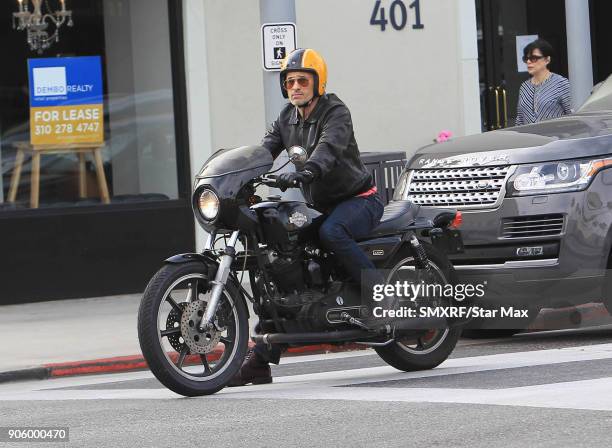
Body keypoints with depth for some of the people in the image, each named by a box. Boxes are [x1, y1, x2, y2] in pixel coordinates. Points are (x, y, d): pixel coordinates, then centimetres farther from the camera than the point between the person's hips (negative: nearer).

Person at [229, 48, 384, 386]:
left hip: (359, 199, -7)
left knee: (331, 232, -39)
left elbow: (329, 146, -35)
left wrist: (304, 172, -55)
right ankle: (261, 360, 1)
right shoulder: (287, 118, 9)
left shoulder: (335, 112, -14)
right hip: (318, 206, 7)